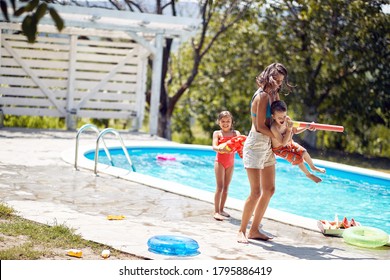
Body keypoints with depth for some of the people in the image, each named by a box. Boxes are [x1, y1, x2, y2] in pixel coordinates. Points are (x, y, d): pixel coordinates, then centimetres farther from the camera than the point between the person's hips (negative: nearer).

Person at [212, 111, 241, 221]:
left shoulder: (236, 133, 6)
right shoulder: (217, 133, 0)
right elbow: (214, 146, -14)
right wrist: (220, 149, -36)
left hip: (230, 162, 3)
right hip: (220, 161, -3)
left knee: (226, 187, 9)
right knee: (220, 187, -8)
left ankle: (221, 210, 18)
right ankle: (216, 211, -6)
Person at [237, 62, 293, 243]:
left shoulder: (273, 95, 11)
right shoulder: (262, 96, -16)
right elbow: (260, 126, -17)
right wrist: (278, 137, -9)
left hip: (267, 146, 10)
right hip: (256, 145, -10)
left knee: (269, 190, 11)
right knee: (256, 192, -11)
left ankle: (254, 230, 18)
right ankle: (242, 231, 1)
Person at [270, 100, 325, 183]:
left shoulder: (287, 119, -18)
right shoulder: (274, 127, -39)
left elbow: (295, 131, 0)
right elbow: (283, 142, -39)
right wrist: (289, 129, -44)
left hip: (289, 143, 6)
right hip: (280, 149, -6)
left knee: (303, 152, 8)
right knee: (298, 159, -8)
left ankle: (313, 167, 39)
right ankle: (308, 174, 20)